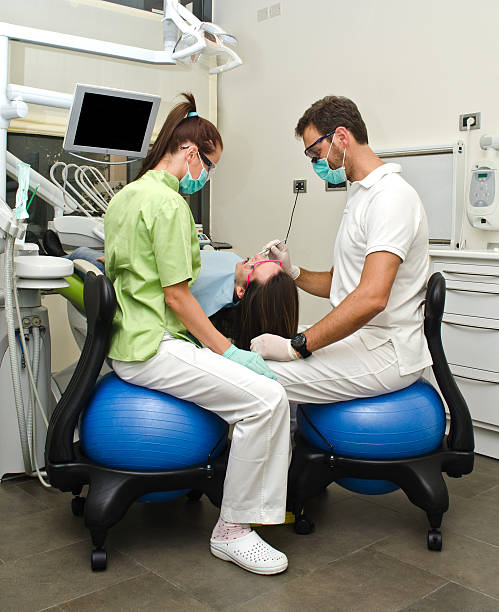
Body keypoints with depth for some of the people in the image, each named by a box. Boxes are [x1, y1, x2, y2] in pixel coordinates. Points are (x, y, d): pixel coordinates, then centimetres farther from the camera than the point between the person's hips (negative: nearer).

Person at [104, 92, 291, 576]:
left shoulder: (124, 196, 17)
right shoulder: (168, 202, -14)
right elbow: (177, 295, -17)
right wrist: (226, 351, -12)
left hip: (128, 337, 11)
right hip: (153, 348, -11)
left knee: (254, 377, 15)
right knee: (267, 398, -20)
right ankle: (232, 531, -9)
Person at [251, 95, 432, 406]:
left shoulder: (391, 195, -15)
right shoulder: (361, 196, 19)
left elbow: (372, 297, -27)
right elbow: (336, 283, 22)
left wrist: (296, 346, -24)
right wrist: (293, 272, 4)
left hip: (386, 353, -10)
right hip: (361, 341, 10)